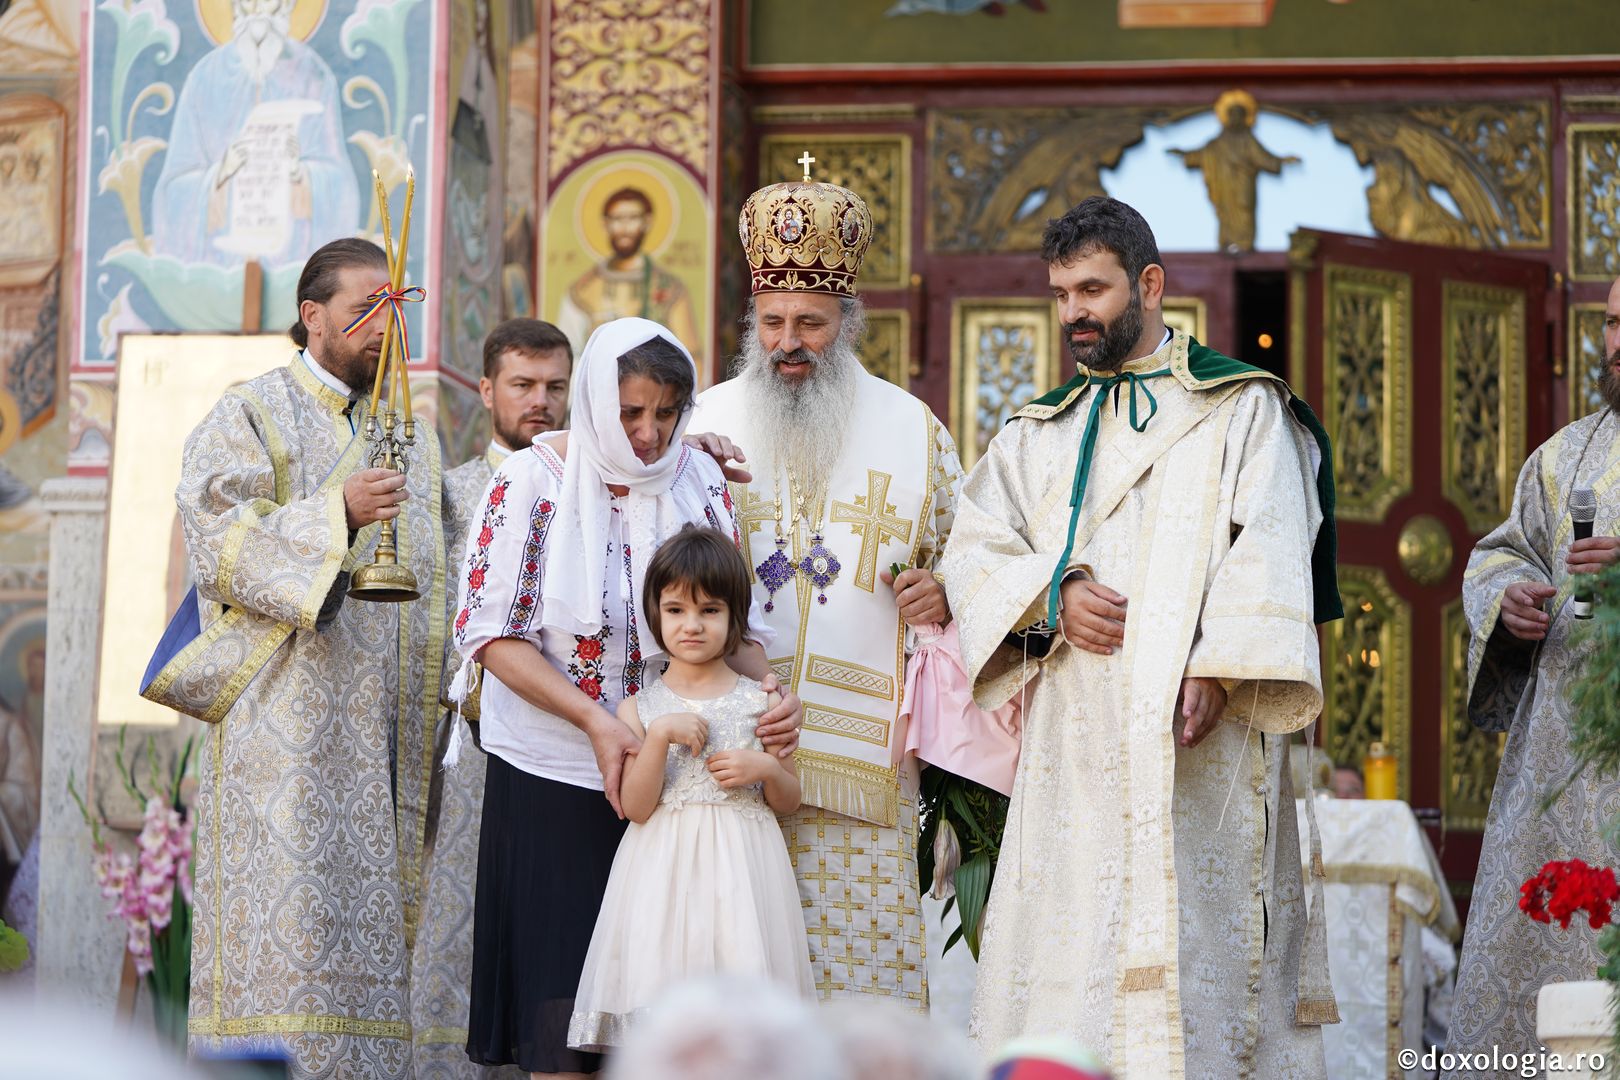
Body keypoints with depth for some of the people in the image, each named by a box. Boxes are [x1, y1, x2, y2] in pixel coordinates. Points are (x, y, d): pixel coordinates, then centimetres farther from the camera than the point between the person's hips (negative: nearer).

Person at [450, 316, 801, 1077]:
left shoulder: (699, 481, 2)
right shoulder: (532, 482, -8)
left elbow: (731, 620, 6)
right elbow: (493, 633, -10)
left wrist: (770, 693, -15)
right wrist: (594, 720, -21)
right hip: (552, 777, -3)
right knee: (561, 1005, 0)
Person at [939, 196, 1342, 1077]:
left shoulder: (1241, 410, 9)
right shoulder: (1037, 434, 21)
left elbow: (1267, 552, -3)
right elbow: (972, 552, 12)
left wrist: (1218, 670, -18)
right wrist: (1051, 595, -8)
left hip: (1193, 738, -4)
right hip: (1071, 738, 4)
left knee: (1194, 958, -10)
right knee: (1064, 954, -3)